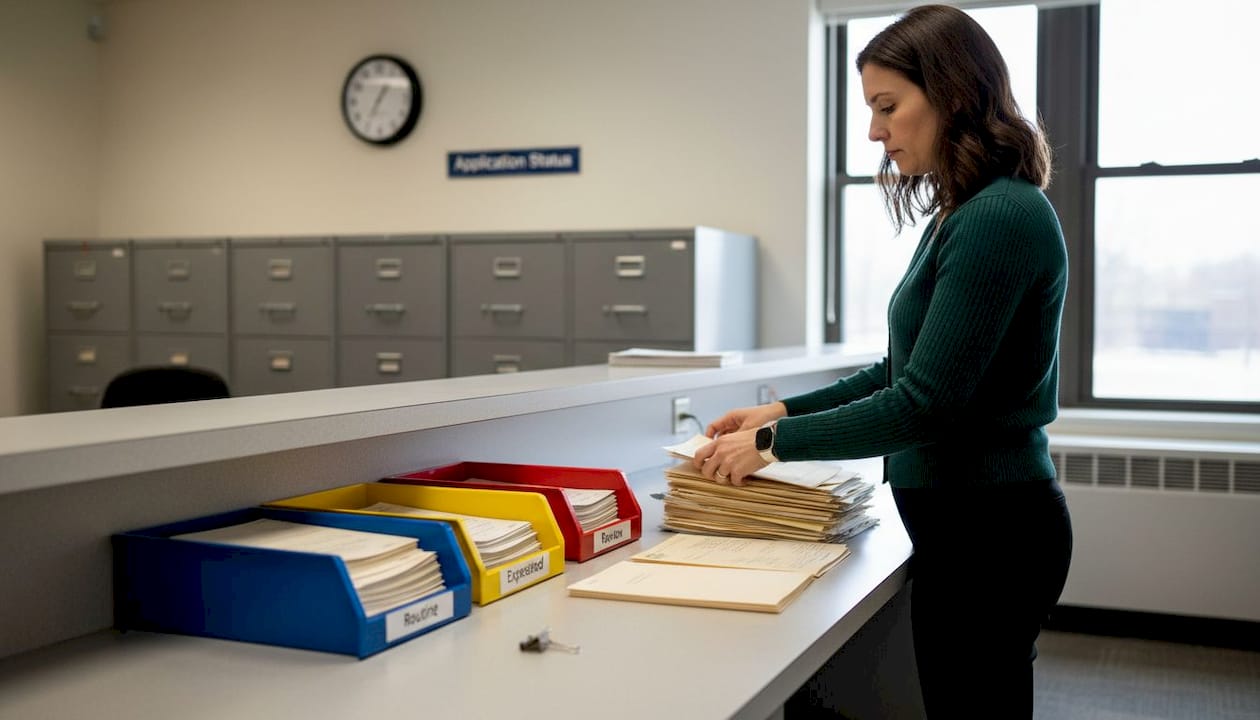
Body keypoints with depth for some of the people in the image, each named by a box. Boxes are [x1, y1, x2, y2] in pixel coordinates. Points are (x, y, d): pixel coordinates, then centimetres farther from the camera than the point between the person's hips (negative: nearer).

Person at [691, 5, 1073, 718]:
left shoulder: (1003, 218, -20)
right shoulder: (960, 214, 10)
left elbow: (925, 401, -23)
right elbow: (906, 370, 17)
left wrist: (776, 442, -14)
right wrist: (784, 411, 9)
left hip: (986, 529, -9)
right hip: (977, 519, 9)